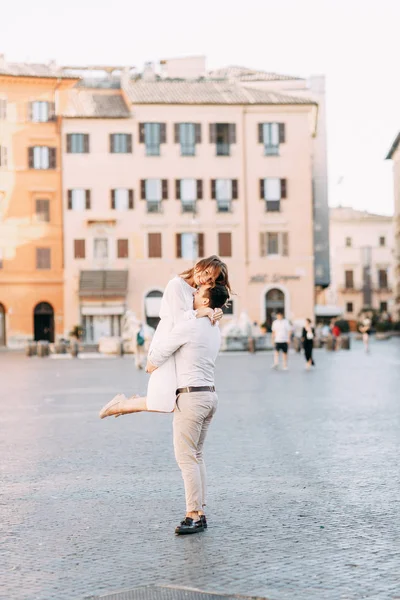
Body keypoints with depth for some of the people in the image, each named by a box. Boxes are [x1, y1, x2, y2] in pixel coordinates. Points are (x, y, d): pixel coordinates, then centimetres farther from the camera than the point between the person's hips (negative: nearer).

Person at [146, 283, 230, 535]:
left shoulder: (189, 326, -14)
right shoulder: (215, 330, 14)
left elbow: (160, 351, -7)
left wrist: (151, 364, 14)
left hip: (191, 396, -9)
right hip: (210, 394, 9)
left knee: (186, 457, -5)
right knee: (196, 456, 14)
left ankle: (194, 516, -6)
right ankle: (200, 512, 14)